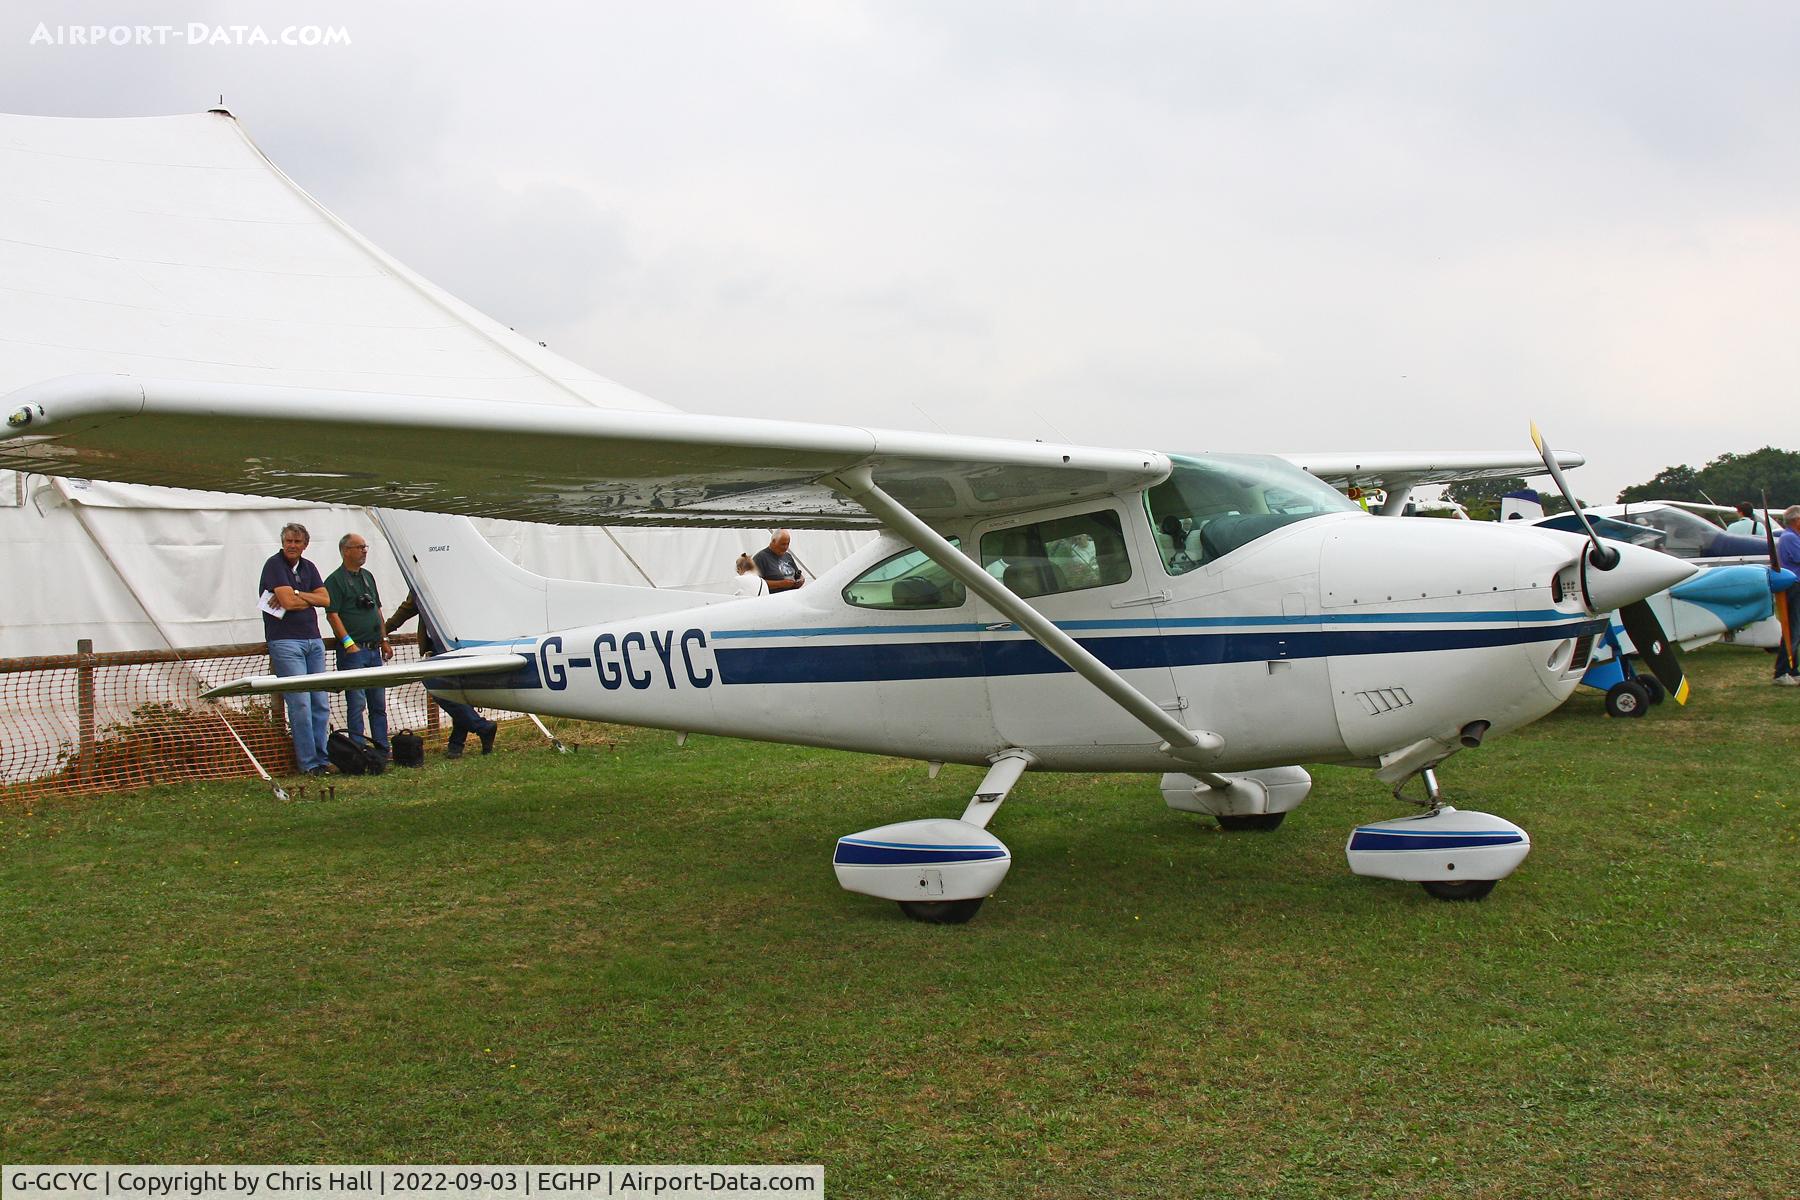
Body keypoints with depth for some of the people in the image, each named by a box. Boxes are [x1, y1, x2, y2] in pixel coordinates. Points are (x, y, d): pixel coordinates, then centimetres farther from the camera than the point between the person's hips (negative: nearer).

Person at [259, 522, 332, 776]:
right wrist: (310, 599, 1)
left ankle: (321, 757, 12)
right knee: (300, 703, -8)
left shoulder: (308, 567, 14)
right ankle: (308, 762, -4)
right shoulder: (274, 564, -5)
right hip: (285, 642, -7)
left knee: (321, 703, 5)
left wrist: (297, 594, -10)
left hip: (313, 640, 7)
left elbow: (325, 599, 3)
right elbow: (288, 601, -16)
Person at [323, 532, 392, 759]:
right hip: (353, 650, -8)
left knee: (379, 703, 10)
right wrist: (348, 643, -18)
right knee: (356, 703, -7)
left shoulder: (368, 576, 17)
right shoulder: (335, 580, -6)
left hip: (373, 649, 8)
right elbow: (332, 614, -13)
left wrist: (384, 641, 18)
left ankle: (382, 749, 17)